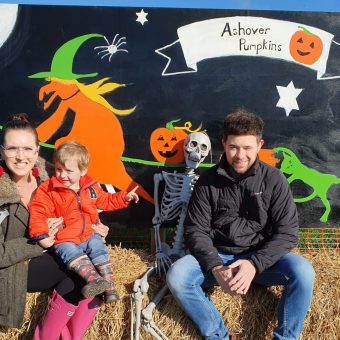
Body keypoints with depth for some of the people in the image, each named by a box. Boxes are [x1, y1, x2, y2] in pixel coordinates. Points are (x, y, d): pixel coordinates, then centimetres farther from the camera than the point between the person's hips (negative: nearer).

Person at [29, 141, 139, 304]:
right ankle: (94, 279, -45)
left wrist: (124, 197, 12)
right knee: (71, 253, -31)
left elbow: (105, 200, 22)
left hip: (90, 234, 3)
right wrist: (40, 235, -20)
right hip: (64, 240, -3)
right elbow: (38, 212, -9)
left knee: (98, 249, -22)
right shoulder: (48, 190, -6)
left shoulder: (91, 186, 7)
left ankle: (109, 284, -18)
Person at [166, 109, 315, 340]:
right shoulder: (208, 181, -3)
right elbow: (196, 230, -5)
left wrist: (254, 264, -23)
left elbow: (287, 232, -8)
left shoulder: (274, 179, -5)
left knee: (302, 272, -28)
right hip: (218, 256, 1)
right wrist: (215, 267, -22)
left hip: (261, 258, 0)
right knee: (177, 276, -25)